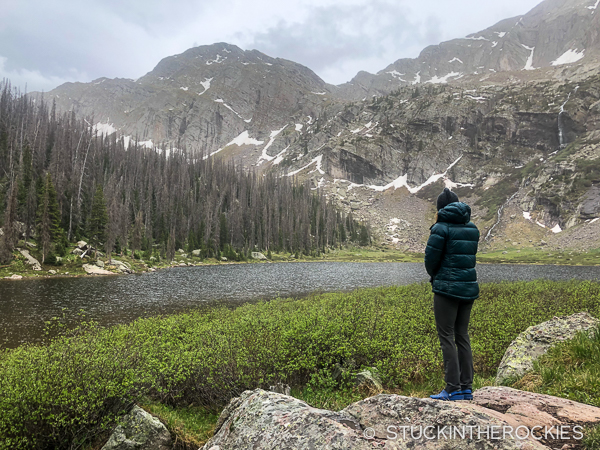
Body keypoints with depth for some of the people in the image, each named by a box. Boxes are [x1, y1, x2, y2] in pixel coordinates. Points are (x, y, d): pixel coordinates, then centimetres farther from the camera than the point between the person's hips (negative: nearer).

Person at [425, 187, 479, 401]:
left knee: (446, 337, 0)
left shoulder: (441, 227, -11)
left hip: (447, 287, -7)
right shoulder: (472, 228, 10)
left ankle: (453, 389, 1)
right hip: (469, 287, 7)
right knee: (462, 336, 14)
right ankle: (466, 387, 19)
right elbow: (469, 256, 13)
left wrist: (435, 276, 11)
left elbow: (431, 259, -9)